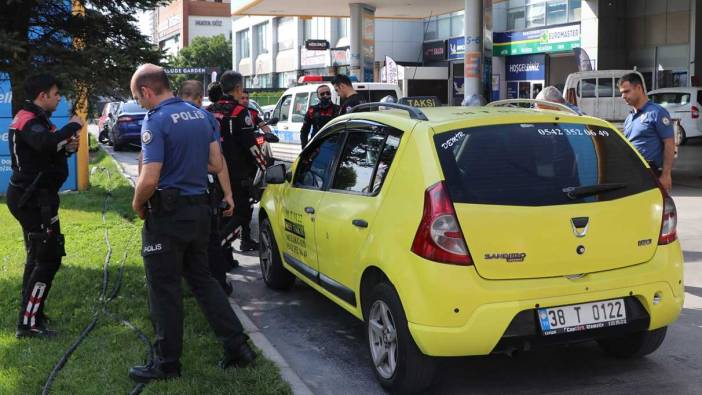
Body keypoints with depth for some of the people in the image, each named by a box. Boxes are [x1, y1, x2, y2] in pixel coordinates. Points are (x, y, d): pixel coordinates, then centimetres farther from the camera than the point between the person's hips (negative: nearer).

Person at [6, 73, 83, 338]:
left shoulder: (36, 119, 15)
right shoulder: (29, 121, -18)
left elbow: (48, 153, 18)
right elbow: (46, 144, -40)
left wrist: (68, 147, -3)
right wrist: (73, 126, -25)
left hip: (32, 197, 11)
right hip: (33, 199, -11)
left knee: (38, 257, 19)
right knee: (49, 259, -9)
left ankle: (31, 313, 29)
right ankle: (28, 324, -6)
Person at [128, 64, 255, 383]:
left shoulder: (156, 121, -17)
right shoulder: (199, 115, 8)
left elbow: (149, 180, -24)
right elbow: (216, 164, 12)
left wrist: (137, 205, -5)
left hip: (167, 215, -8)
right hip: (199, 209, 8)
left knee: (164, 288, 4)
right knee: (202, 279, 18)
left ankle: (167, 362, 14)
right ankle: (237, 345, 17)